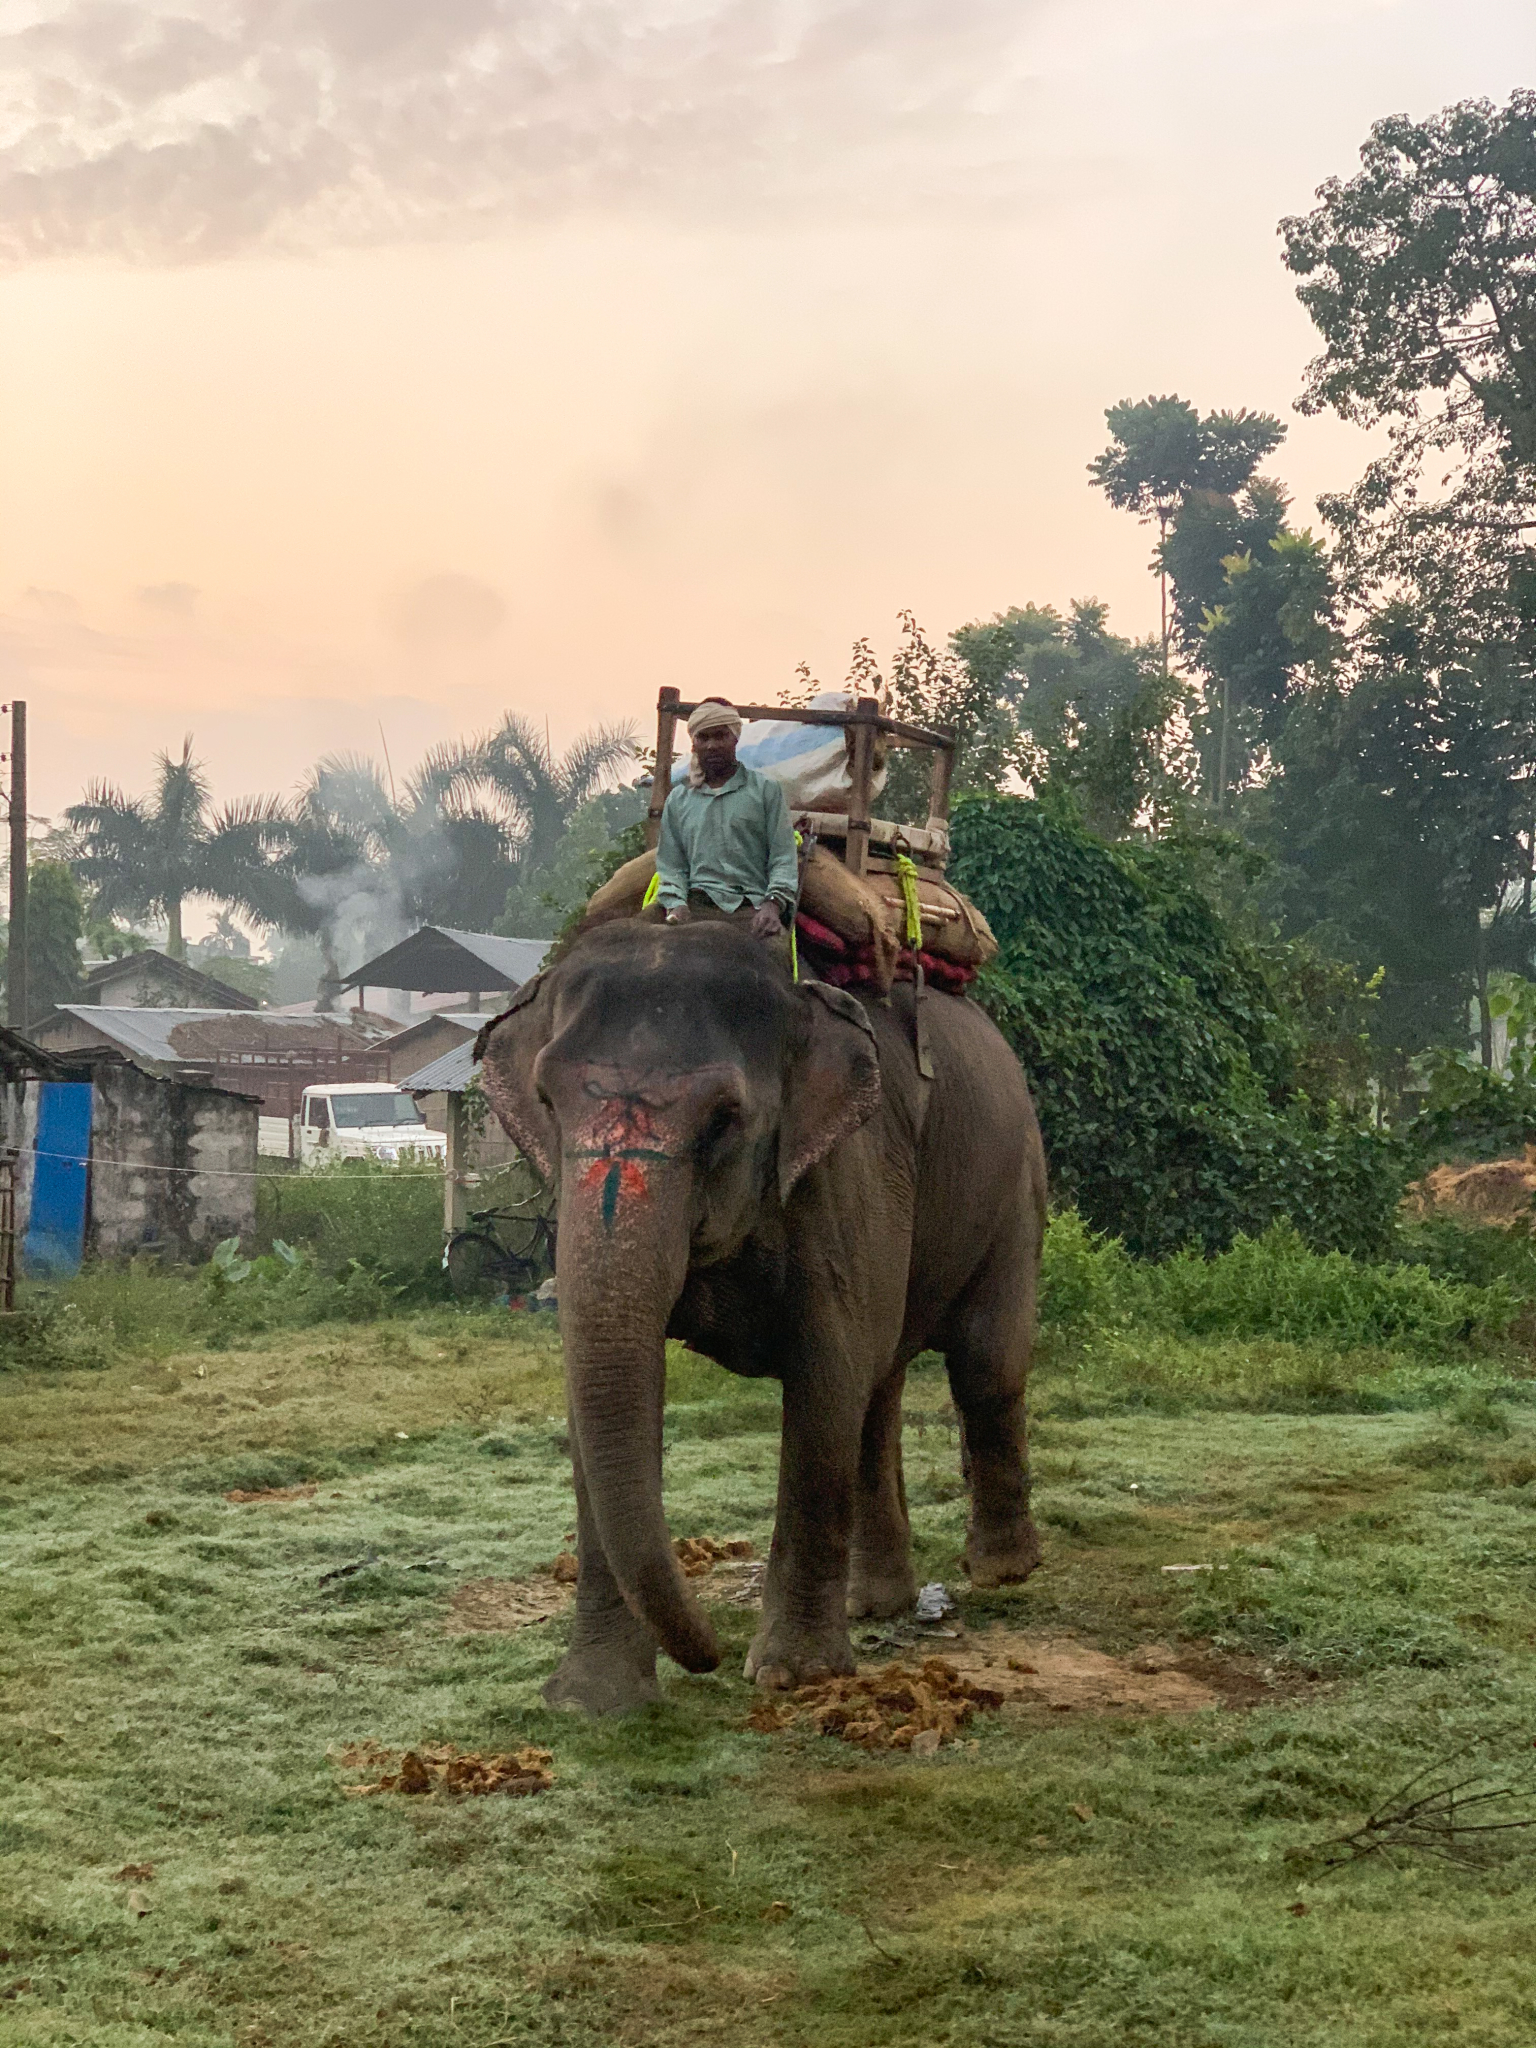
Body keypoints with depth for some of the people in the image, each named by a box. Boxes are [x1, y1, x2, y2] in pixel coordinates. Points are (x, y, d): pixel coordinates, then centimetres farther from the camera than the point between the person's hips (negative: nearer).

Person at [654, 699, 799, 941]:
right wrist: (676, 904, -3)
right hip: (696, 907, 2)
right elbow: (670, 865, 18)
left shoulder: (766, 791, 14)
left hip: (752, 911, -2)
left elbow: (783, 859, 6)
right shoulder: (678, 800, 22)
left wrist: (772, 904, -12)